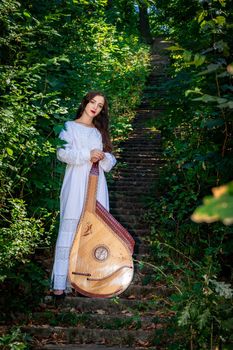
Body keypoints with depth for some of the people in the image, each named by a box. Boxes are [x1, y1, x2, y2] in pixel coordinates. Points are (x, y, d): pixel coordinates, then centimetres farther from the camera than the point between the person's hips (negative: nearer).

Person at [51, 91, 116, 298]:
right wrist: (87, 154, -16)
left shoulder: (100, 131, 21)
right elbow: (62, 152, -7)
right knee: (69, 230, -10)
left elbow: (110, 162, 16)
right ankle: (59, 284, -8)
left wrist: (102, 157, -6)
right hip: (76, 184, -4)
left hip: (97, 185, 5)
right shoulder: (70, 127, 8)